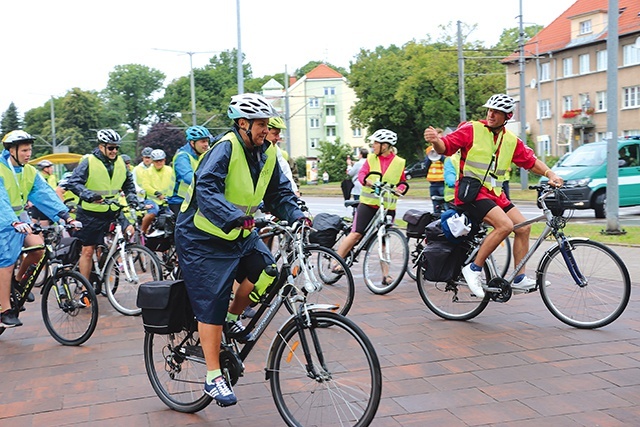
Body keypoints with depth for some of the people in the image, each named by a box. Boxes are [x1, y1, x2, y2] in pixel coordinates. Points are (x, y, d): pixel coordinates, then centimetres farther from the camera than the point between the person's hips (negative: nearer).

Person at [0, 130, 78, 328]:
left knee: (38, 248, -15)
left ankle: (18, 280, 12)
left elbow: (46, 194, -8)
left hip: (20, 217, 6)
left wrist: (65, 216, -21)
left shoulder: (30, 172, 1)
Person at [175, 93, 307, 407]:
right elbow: (206, 190, -33)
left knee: (265, 270, -15)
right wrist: (234, 217, -47)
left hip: (240, 233, 7)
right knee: (212, 305, -6)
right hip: (203, 237, -7)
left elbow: (279, 193, 4)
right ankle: (213, 378, 5)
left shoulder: (267, 154, 0)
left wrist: (296, 215, -14)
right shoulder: (225, 149, -22)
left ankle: (232, 318, 13)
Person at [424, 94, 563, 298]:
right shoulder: (471, 129, -5)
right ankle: (474, 268, -13)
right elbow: (446, 146, -11)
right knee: (505, 225, -24)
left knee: (523, 227, -1)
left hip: (494, 193, 7)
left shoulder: (512, 141, 12)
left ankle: (519, 278, 10)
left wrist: (550, 174, -1)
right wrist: (435, 141, -34)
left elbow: (530, 160, 15)